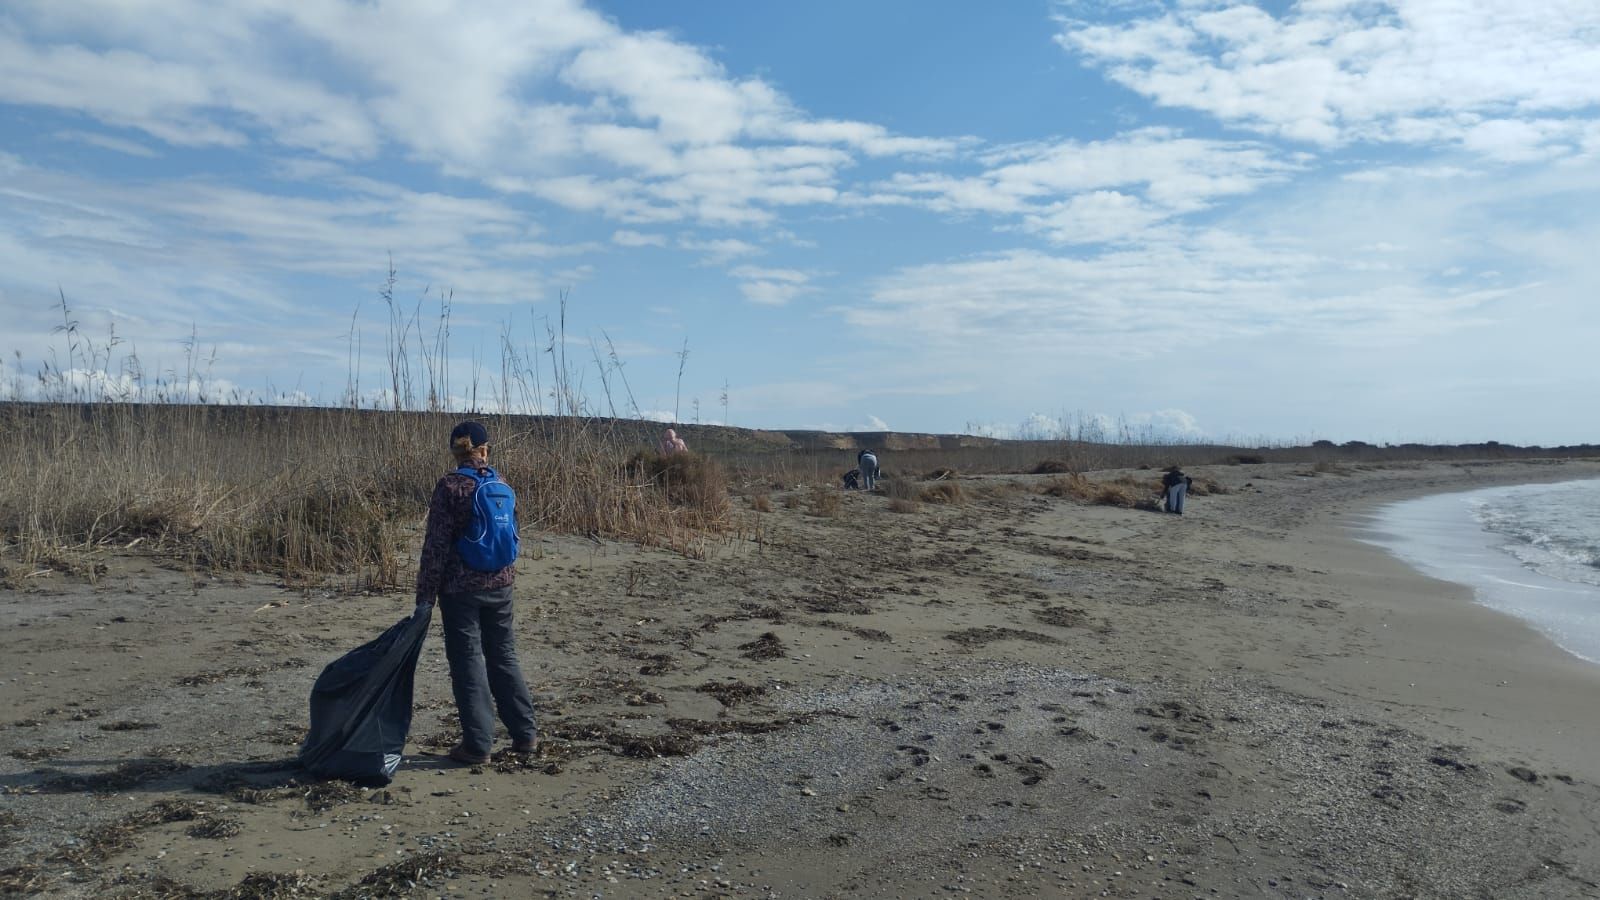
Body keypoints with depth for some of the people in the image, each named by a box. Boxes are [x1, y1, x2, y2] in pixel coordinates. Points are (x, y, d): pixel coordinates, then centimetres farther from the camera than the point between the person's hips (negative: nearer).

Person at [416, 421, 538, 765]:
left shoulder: (450, 487, -11)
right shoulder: (500, 484, 3)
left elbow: (436, 544, -12)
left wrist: (425, 594, -7)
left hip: (460, 587, -5)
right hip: (500, 583, 5)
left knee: (467, 660, 4)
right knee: (504, 656, 15)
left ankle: (478, 744, 8)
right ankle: (524, 733, 19)